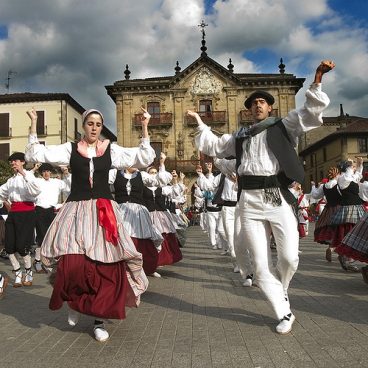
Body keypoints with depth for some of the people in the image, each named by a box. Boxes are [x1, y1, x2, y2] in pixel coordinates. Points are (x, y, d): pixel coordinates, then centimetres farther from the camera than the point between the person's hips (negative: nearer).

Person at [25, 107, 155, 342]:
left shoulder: (111, 150, 8)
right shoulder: (70, 149, 7)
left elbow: (145, 158, 4)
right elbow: (36, 155, 1)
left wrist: (145, 128, -1)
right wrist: (34, 125, -4)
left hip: (104, 211, 1)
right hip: (76, 211, 0)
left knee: (105, 265, -4)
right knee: (72, 263, -12)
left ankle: (99, 319, 12)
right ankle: (74, 302, 21)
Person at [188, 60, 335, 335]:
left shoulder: (283, 125, 11)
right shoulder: (240, 136, 20)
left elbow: (311, 112, 0)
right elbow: (213, 146, 28)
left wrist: (317, 80, -9)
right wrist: (200, 123, 25)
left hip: (279, 198, -2)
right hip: (250, 201, 3)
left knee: (289, 257, -7)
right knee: (260, 264, 2)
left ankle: (280, 289, 28)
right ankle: (285, 314, 17)